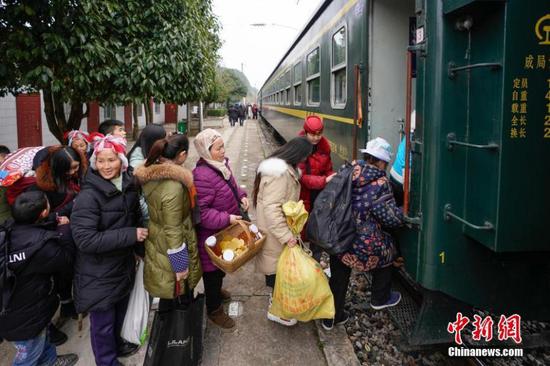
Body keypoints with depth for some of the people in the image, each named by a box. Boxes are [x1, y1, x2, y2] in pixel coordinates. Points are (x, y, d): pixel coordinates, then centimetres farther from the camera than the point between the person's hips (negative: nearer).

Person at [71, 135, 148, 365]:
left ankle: (116, 344, 51)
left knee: (120, 311, 26)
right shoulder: (89, 195, -23)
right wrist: (130, 235, -27)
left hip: (123, 265, 7)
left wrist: (138, 247, 5)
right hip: (98, 273, -6)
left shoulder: (129, 186, -3)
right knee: (103, 322, 10)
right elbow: (85, 239, -28)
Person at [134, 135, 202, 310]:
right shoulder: (174, 187, -32)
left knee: (168, 290, 27)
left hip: (155, 240, 8)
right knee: (179, 292, 14)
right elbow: (173, 230, -26)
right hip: (170, 246, -8)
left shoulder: (149, 174, -6)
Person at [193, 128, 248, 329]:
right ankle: (214, 309, 30)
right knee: (212, 270, 10)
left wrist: (241, 196, -1)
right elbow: (200, 211, -31)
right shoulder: (202, 176, -31)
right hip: (211, 235, -9)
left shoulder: (222, 164, 0)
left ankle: (216, 290, 54)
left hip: (225, 230, 9)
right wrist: (226, 219, -31)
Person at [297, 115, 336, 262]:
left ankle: (316, 259, 36)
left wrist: (333, 178, -15)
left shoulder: (324, 145, -1)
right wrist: (324, 181, -34)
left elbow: (328, 169, 7)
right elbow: (302, 176, -22)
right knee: (301, 229, 8)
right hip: (303, 196, -5)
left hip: (320, 195, 5)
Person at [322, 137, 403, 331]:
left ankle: (331, 317, 33)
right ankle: (380, 298, 39)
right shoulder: (380, 184, -15)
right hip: (363, 244, -5)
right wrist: (400, 212, 6)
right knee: (387, 250, 26)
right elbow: (392, 218, -13)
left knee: (338, 278, 20)